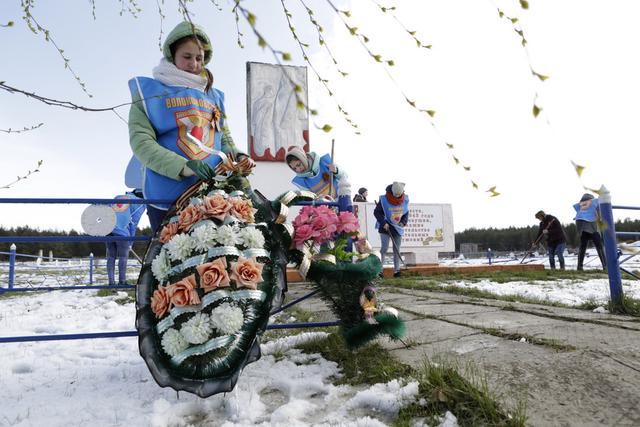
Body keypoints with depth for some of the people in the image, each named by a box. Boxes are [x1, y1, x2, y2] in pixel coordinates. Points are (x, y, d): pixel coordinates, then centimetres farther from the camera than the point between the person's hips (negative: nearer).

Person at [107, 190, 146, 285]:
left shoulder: (118, 196, 27)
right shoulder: (141, 204, 10)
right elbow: (133, 223, 6)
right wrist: (130, 242, 11)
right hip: (122, 231, -5)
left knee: (111, 256, 12)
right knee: (123, 257, 7)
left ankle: (111, 282, 14)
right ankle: (122, 281, 7)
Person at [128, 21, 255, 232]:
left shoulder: (214, 96, 19)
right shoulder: (149, 91, 5)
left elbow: (225, 139, 22)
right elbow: (141, 142, -7)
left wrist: (238, 158, -2)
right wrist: (183, 167, -22)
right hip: (167, 197, -3)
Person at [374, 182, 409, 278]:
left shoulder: (405, 200, -2)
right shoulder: (384, 199, -15)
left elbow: (406, 213, 11)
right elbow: (376, 212, -8)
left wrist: (403, 222, -6)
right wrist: (383, 223, -18)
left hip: (397, 228, 4)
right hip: (385, 227, -4)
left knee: (397, 249, 5)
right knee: (384, 247, -9)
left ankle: (396, 270, 12)